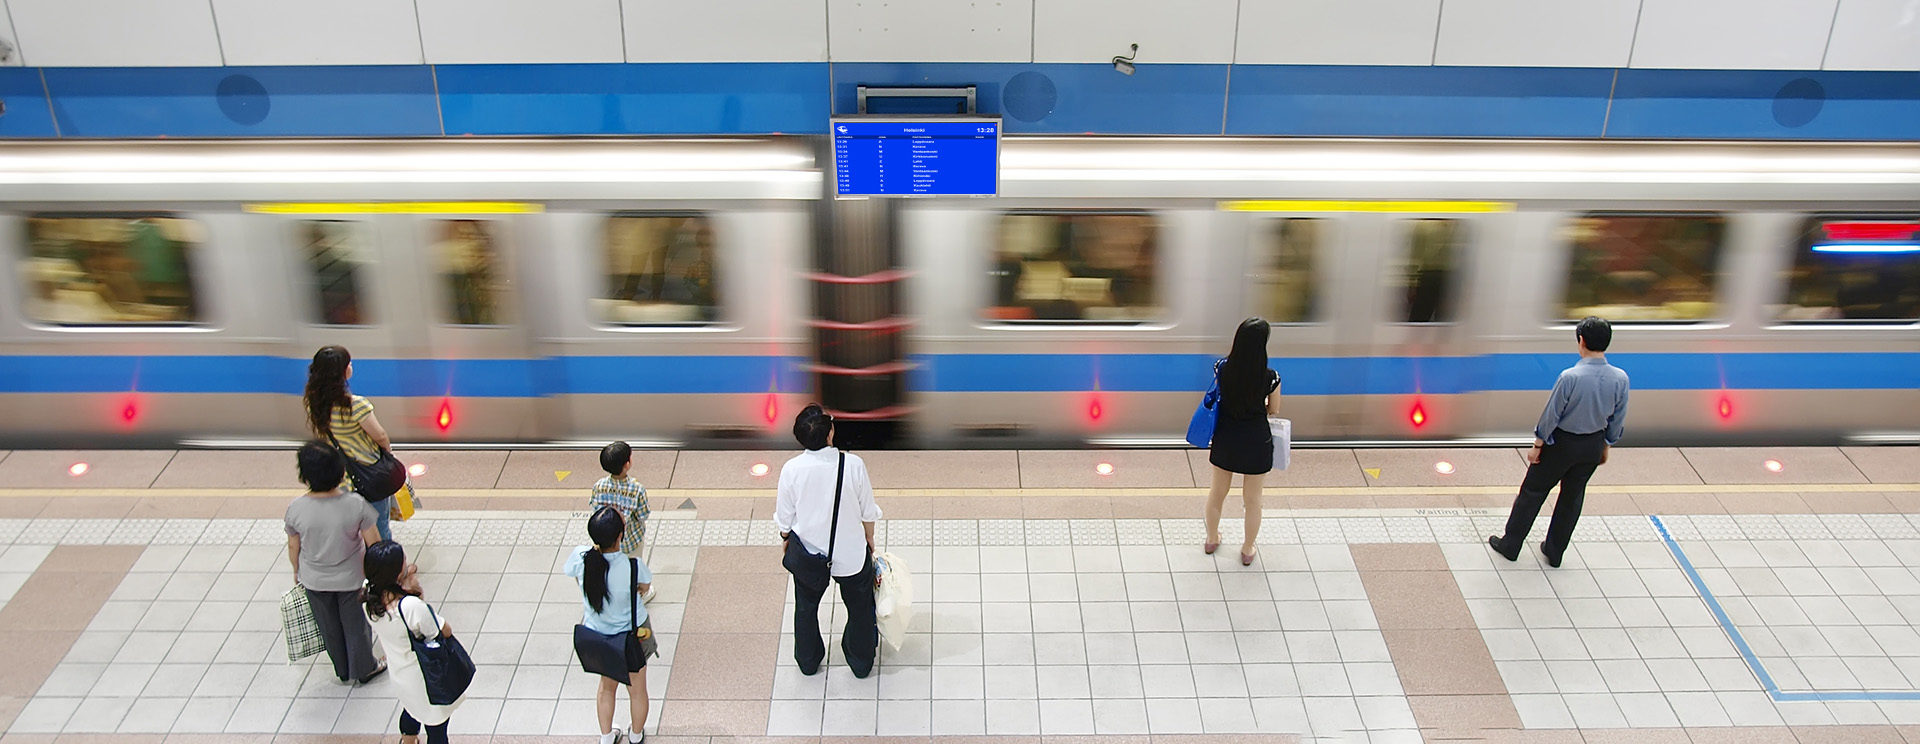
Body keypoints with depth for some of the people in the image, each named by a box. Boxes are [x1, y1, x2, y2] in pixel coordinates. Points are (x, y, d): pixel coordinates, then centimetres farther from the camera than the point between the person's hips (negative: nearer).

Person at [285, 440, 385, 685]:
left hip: (314, 581, 1)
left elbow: (293, 548, -7)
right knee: (355, 624, 22)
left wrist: (297, 572, 12)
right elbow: (373, 543, -16)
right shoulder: (355, 504, -27)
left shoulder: (295, 509, -24)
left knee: (329, 627, 25)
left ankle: (343, 671, 45)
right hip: (350, 579, -1)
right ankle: (364, 669, 41)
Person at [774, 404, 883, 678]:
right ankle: (861, 662, 45)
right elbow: (868, 512, -11)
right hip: (850, 551, -1)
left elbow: (785, 517, -8)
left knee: (806, 607, 28)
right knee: (859, 607, 25)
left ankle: (808, 662, 48)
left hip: (807, 552, 1)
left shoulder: (791, 470, -22)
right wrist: (869, 538, 10)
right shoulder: (853, 465, -24)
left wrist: (785, 537, 15)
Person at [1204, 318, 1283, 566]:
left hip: (1225, 437, 3)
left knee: (1217, 493, 24)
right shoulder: (1270, 378, -22)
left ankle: (1211, 539, 44)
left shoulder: (1222, 368, -16)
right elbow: (1273, 410, -6)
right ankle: (1248, 550, 33)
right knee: (1252, 500, 17)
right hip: (1256, 441, -3)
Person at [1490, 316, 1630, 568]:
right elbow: (1618, 419, 1)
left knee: (1533, 491, 11)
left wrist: (1538, 445, -4)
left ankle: (1510, 544, 21)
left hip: (1562, 442, -5)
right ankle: (1555, 551, 31)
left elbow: (1551, 415, -17)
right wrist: (1606, 446, 16)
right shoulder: (1620, 378, -11)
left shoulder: (1570, 377, -26)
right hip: (1594, 445, 5)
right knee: (1573, 496, 20)